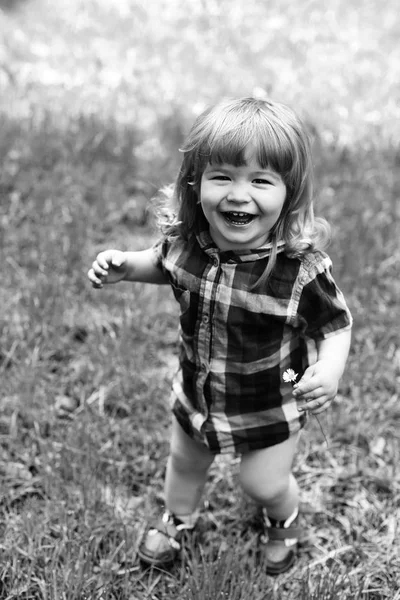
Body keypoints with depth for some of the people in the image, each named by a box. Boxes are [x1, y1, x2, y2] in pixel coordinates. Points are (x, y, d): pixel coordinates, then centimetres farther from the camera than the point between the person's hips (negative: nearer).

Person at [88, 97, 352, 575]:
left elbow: (335, 324, -18)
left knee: (264, 485, 16)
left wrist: (330, 370, -38)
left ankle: (284, 519, 56)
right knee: (185, 462, 28)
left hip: (271, 407, -4)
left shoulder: (303, 267, -33)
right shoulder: (184, 236, -20)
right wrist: (125, 266, -15)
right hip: (197, 390, 4)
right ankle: (177, 518, 64)